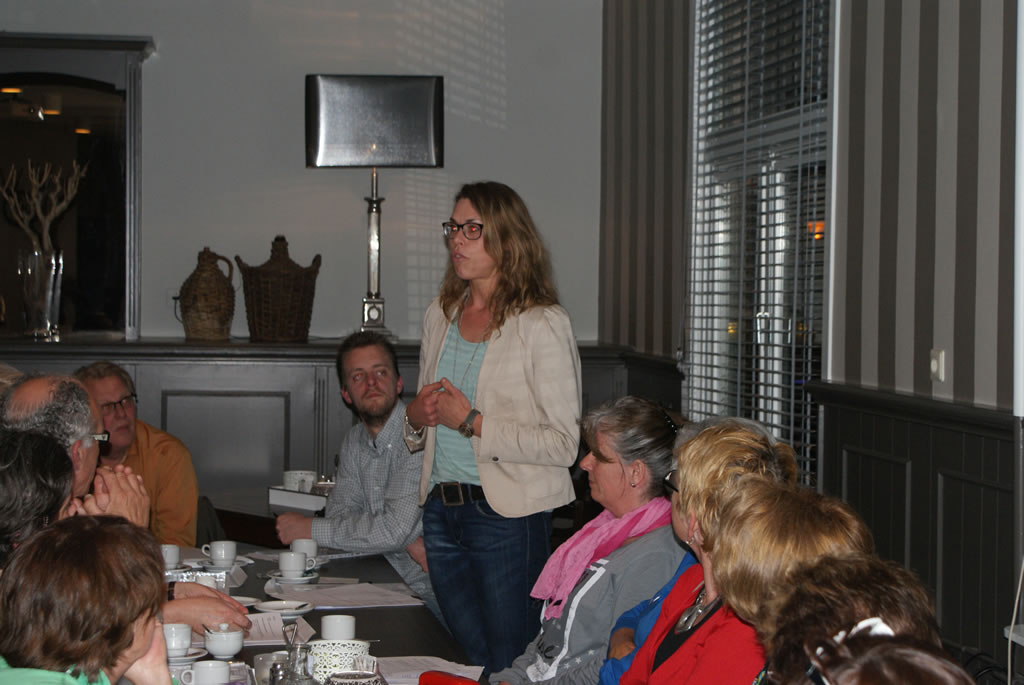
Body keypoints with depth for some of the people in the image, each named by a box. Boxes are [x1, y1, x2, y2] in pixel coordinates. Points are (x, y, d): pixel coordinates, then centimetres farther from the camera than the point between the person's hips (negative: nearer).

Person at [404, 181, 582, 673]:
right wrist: (417, 415, -1)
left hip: (508, 517, -6)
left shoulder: (542, 325, -11)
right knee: (469, 658, 15)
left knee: (508, 667, 1)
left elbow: (563, 444, -17)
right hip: (441, 511, 7)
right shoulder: (440, 315, 10)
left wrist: (472, 422, -17)